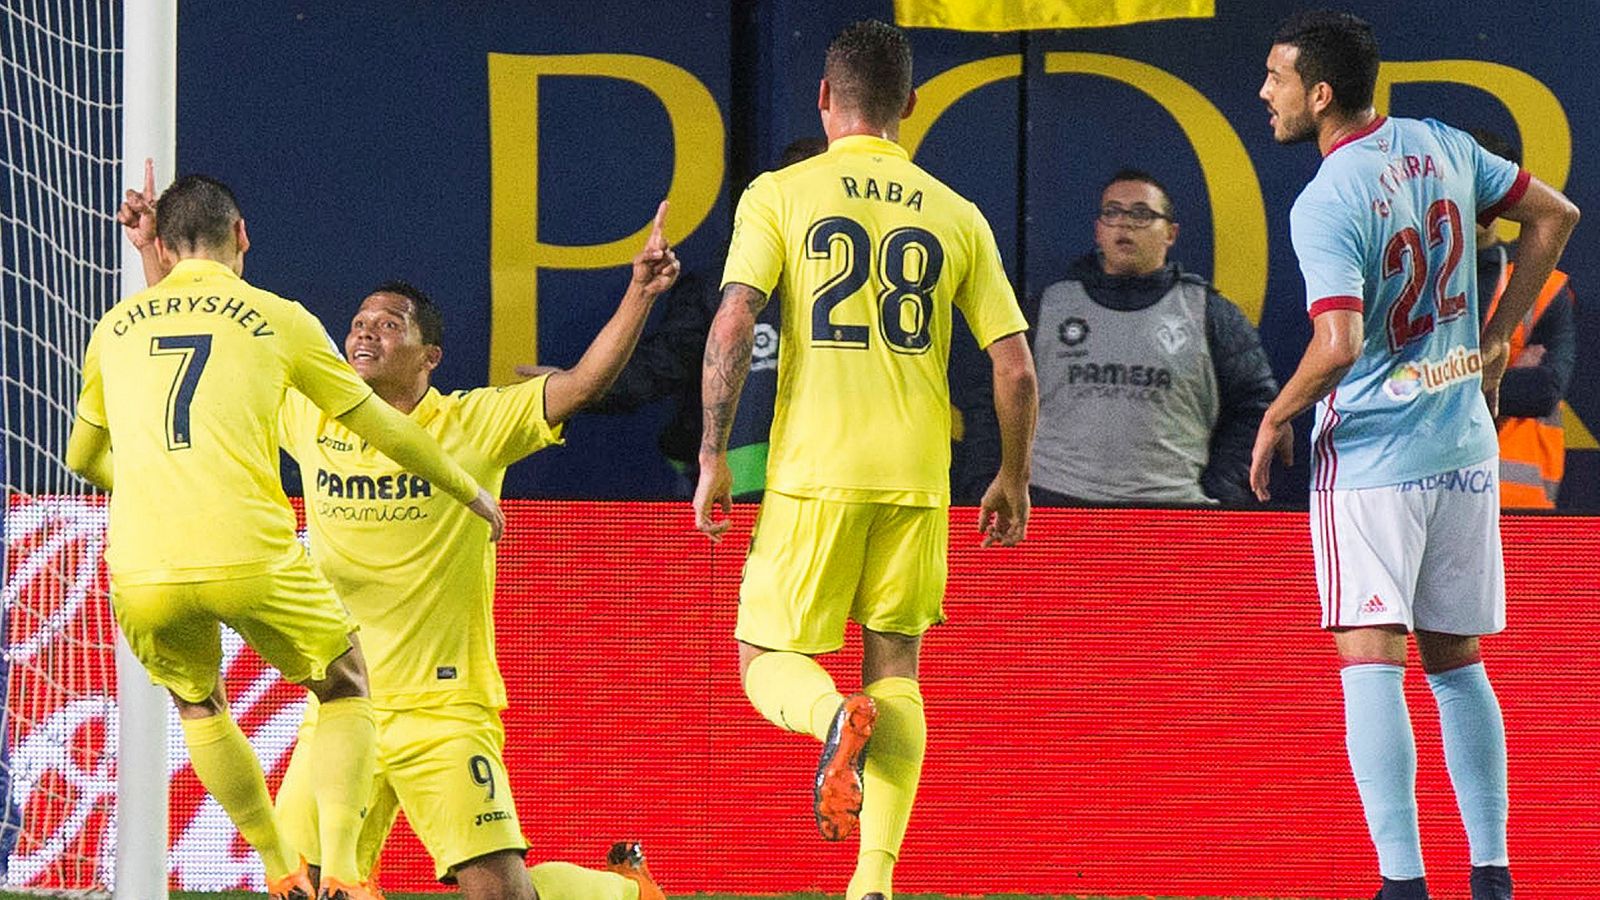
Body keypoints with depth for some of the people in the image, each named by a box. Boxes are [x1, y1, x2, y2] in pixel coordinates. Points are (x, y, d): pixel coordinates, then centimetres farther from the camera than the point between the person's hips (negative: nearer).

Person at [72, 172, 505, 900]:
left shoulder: (116, 327, 18)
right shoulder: (278, 320, 10)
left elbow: (82, 457, 33)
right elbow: (385, 430, 19)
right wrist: (474, 495, 35)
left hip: (142, 571, 2)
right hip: (250, 558, -2)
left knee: (198, 706, 30)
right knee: (345, 689, 21)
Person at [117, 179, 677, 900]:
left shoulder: (475, 425, -2)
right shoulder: (311, 419, 8)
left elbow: (582, 383, -10)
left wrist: (640, 293, -23)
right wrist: (152, 251, 13)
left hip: (445, 711, -4)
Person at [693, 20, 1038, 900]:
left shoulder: (780, 195, 0)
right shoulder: (956, 215, 8)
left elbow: (732, 326, -10)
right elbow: (1015, 366, 6)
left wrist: (713, 457, -4)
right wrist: (1013, 479, 19)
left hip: (813, 470, -2)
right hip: (917, 475, 2)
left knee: (767, 659, 10)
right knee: (895, 669, 10)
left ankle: (838, 719, -25)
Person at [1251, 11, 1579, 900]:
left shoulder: (1325, 207, -17)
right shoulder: (1440, 147, 4)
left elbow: (1337, 348, -27)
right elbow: (1554, 215, 15)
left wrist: (1276, 417, -8)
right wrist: (1494, 343, 19)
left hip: (1370, 452, -7)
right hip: (1463, 446, 7)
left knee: (1371, 662, -6)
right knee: (1455, 661, 14)